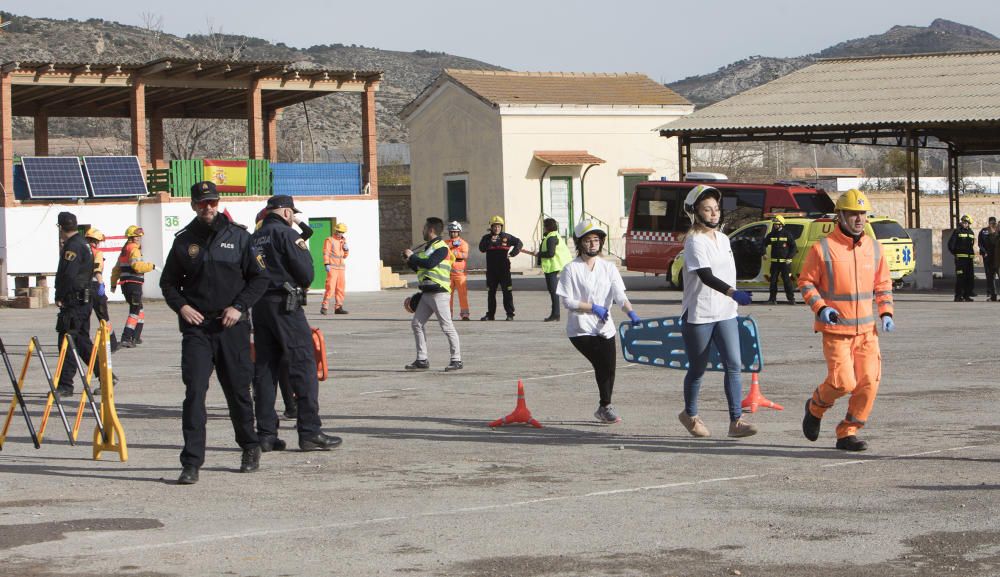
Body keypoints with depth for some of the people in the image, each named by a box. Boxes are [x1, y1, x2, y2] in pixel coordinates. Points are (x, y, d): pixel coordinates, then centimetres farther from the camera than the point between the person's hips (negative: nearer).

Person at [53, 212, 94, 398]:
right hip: (85, 300, 10)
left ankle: (65, 385, -8)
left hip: (73, 301, -10)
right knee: (82, 342, 16)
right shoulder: (83, 244, 16)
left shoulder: (72, 246, -15)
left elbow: (68, 275, -23)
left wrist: (60, 297, -12)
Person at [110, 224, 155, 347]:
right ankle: (125, 339, -17)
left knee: (140, 311, 21)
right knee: (134, 312, -9)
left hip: (125, 285, 10)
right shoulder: (134, 249, -10)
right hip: (134, 284, -10)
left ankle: (135, 337, 23)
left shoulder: (124, 250, 20)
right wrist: (151, 266, -12)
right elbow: (137, 266, -25)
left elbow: (116, 269, 25)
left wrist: (113, 284, 30)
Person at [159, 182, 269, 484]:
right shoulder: (184, 240, 6)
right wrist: (181, 306, -4)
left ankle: (250, 448, 31)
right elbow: (168, 282, 15)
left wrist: (239, 306, -7)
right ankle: (191, 462, -12)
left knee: (238, 391, 10)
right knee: (194, 392, -10)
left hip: (232, 326, 0)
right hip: (196, 327, 0)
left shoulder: (238, 236, 2)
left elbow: (259, 277, 5)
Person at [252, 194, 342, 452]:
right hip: (286, 306, -7)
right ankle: (310, 432, -8)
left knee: (264, 369, 9)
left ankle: (266, 434, 8)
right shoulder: (286, 234, -8)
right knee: (303, 367, -4)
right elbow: (306, 274, -9)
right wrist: (304, 250, 7)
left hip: (259, 306, 7)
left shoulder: (255, 238, 14)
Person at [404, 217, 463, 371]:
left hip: (439, 293, -10)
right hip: (426, 293, 10)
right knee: (417, 324, 7)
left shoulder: (441, 247, -11)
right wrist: (410, 260, 8)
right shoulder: (427, 247, 18)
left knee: (446, 326, -7)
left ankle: (457, 360, -2)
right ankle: (422, 360, 11)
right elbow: (419, 268, 24)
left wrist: (412, 256, -13)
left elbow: (429, 264, -24)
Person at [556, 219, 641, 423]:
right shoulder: (571, 269, -4)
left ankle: (604, 409, 26)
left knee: (609, 368, 5)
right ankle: (606, 406, -2)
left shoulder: (608, 268, 7)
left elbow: (620, 296, -5)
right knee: (602, 364, -17)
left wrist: (631, 312, -23)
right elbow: (567, 301, -8)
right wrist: (593, 308, -14)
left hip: (605, 328, 4)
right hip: (581, 329, -4)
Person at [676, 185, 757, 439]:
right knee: (697, 369, 7)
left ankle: (736, 421, -8)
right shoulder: (694, 242, -14)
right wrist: (733, 293, -40)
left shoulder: (723, 239, 11)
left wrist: (734, 298, 23)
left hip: (725, 313, 6)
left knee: (734, 365, -7)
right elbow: (706, 276, -27)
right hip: (698, 315, -6)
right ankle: (690, 415, 28)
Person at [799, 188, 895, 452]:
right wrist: (820, 308, -15)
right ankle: (816, 406, 19)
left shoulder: (874, 248, 7)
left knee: (869, 382, -5)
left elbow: (883, 283, 17)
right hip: (835, 328, -5)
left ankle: (848, 433, 10)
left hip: (867, 329, 5)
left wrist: (886, 313, 4)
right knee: (843, 382, -14)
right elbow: (805, 281, -1)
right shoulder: (823, 248, -7)